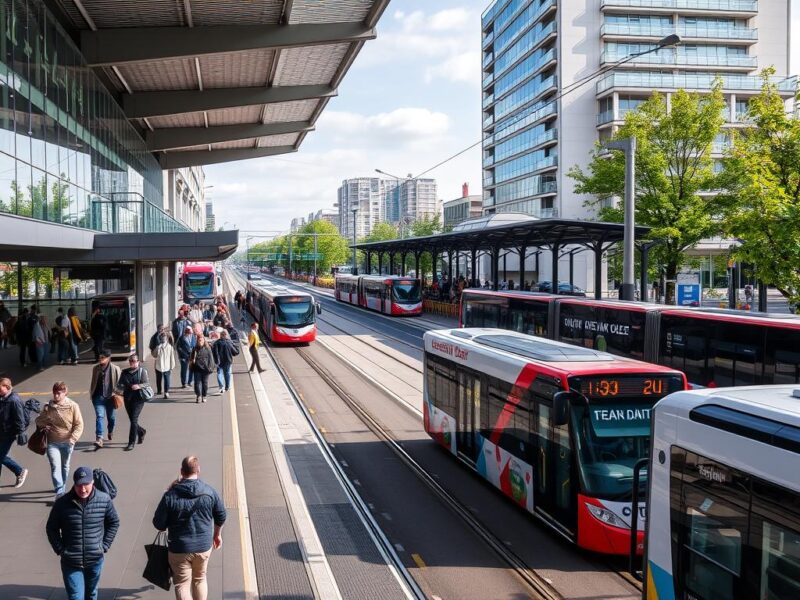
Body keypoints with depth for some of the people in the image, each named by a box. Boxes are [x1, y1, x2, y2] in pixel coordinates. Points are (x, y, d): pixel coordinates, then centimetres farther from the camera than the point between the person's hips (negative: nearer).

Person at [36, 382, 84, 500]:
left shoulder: (73, 406, -9)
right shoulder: (48, 407, -2)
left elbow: (79, 425, -7)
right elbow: (39, 420, 13)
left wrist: (73, 438, -17)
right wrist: (43, 425, -9)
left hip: (67, 442, 0)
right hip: (52, 442, 0)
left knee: (65, 466, 16)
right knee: (55, 466, -12)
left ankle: (62, 488, 35)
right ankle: (59, 492, -15)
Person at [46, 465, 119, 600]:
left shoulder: (104, 500, -10)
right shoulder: (62, 503, -13)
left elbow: (114, 523, 5)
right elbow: (51, 528, 1)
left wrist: (104, 546, 0)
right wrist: (60, 550, -4)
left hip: (95, 560, 2)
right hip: (71, 562, -2)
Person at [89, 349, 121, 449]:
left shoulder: (115, 369, -7)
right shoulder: (95, 368, 4)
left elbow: (119, 383, -1)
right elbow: (93, 382, 16)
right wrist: (91, 393, 17)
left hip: (110, 397, -1)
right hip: (98, 397, 1)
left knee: (111, 417, 15)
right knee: (99, 416, -15)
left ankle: (110, 431, 46)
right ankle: (99, 439, -22)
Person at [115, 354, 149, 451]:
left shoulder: (142, 371, -1)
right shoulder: (125, 372, 12)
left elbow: (147, 383, -7)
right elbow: (120, 384, 11)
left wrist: (139, 386, -25)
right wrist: (119, 389, -11)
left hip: (138, 398, -5)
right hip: (127, 398, 5)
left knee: (134, 419, -11)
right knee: (132, 420, 12)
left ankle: (131, 443, -5)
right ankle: (141, 432, 42)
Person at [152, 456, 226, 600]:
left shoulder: (170, 496, -17)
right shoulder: (210, 492, -9)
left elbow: (158, 524, -10)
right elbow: (221, 516, 3)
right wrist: (217, 534, 21)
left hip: (179, 549, -2)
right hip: (204, 546, 3)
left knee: (182, 584, 11)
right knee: (200, 579, 24)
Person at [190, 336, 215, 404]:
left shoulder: (207, 349, 2)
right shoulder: (195, 349, 9)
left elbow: (211, 358, 2)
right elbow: (191, 358, 19)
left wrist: (210, 367, -6)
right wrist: (192, 361, -3)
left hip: (205, 368, -1)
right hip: (197, 368, 1)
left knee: (205, 382, 5)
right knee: (197, 382, -5)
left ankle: (204, 396, 15)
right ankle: (199, 396, -5)